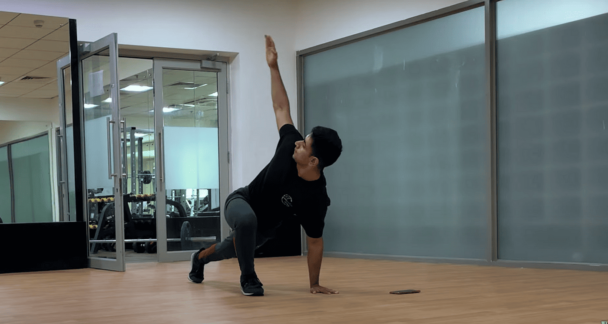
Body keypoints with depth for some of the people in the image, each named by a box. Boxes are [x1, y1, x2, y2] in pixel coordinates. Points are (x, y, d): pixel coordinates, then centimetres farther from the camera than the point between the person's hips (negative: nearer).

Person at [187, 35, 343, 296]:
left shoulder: (315, 198, -34)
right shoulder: (290, 146, -28)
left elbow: (315, 242, -24)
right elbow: (281, 107, -16)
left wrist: (314, 284, -20)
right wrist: (273, 67, -16)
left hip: (264, 227, 1)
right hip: (241, 201, 0)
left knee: (231, 249, 29)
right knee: (247, 220, -39)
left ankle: (200, 258, 66)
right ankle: (248, 277, -14)